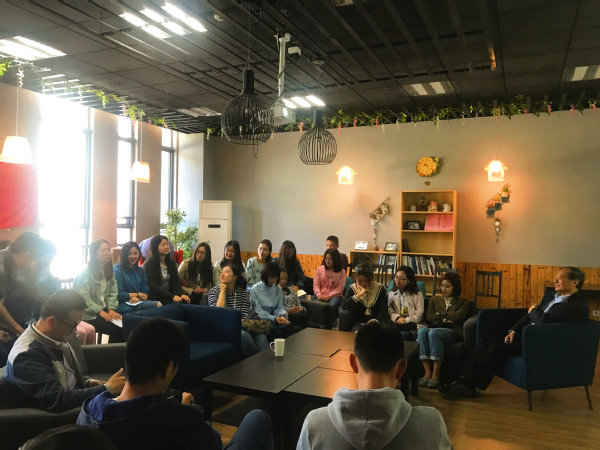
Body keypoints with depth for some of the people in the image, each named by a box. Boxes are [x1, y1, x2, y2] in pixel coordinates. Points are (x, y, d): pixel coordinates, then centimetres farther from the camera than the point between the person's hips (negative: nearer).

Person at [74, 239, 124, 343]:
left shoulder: (109, 270, 11)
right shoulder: (85, 272, -12)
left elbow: (113, 292, 6)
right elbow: (84, 298, -18)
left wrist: (111, 309, -9)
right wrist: (100, 311, -20)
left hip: (104, 310, 7)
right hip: (89, 314, -6)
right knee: (117, 329, -24)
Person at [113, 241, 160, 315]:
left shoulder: (141, 270, 19)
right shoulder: (117, 270, -1)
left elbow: (145, 293, 12)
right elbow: (119, 295, -8)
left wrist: (138, 298, -12)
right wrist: (139, 294, 1)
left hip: (139, 303, 6)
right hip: (123, 306, -6)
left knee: (159, 304, -29)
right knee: (158, 305, -31)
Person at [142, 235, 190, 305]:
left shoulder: (171, 262, 14)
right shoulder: (149, 265, -6)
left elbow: (176, 281, 7)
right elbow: (153, 286, -15)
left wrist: (182, 294, -15)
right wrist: (172, 296, -26)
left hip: (170, 295, 6)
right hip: (155, 298, -6)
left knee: (186, 301, -24)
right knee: (178, 304, -30)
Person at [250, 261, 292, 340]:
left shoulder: (278, 289, 13)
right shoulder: (255, 290, -2)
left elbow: (280, 307, 12)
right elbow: (258, 311, -6)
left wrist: (282, 316, -12)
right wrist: (274, 318, -20)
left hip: (278, 321, 4)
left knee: (291, 336, -24)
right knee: (278, 336, -30)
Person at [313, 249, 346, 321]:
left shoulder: (341, 272, 2)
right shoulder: (320, 269, 9)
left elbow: (340, 287, -6)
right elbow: (316, 284, 5)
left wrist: (329, 296, -18)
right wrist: (319, 294, -13)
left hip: (334, 296, -1)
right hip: (321, 296, 2)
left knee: (332, 305, -36)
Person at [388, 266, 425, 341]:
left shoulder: (417, 294, 11)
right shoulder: (391, 294, 22)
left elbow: (419, 315, 2)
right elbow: (390, 311, 10)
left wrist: (406, 320, -13)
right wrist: (397, 318, -12)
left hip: (413, 325, -2)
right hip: (396, 324, 2)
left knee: (403, 335, -39)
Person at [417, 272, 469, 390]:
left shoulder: (462, 302, 20)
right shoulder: (434, 299, 28)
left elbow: (458, 317, -1)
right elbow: (429, 317, 9)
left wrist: (440, 314, 6)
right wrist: (447, 318, 1)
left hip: (453, 332, -3)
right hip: (436, 328, 3)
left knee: (433, 332, -37)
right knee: (422, 331, -35)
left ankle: (436, 374, -36)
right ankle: (427, 372, -36)